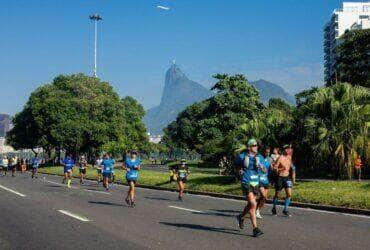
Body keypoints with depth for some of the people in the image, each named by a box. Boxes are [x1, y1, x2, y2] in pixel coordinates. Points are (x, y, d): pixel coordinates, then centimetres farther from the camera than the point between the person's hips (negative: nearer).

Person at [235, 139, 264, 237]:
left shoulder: (259, 157, 7)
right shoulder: (242, 156, -3)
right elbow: (236, 165, 16)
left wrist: (261, 167, -16)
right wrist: (239, 170, -3)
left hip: (255, 183, 5)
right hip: (246, 183, -5)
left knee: (250, 204, 17)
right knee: (253, 204, -16)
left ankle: (241, 217, 46)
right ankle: (255, 228, -13)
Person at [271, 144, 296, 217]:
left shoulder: (289, 157, 4)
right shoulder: (280, 158, -16)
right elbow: (274, 168, -14)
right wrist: (282, 169, -27)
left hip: (287, 177, 5)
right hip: (280, 178, -5)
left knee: (289, 194, -6)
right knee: (277, 194, 8)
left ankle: (285, 210, 4)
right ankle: (274, 209, 27)